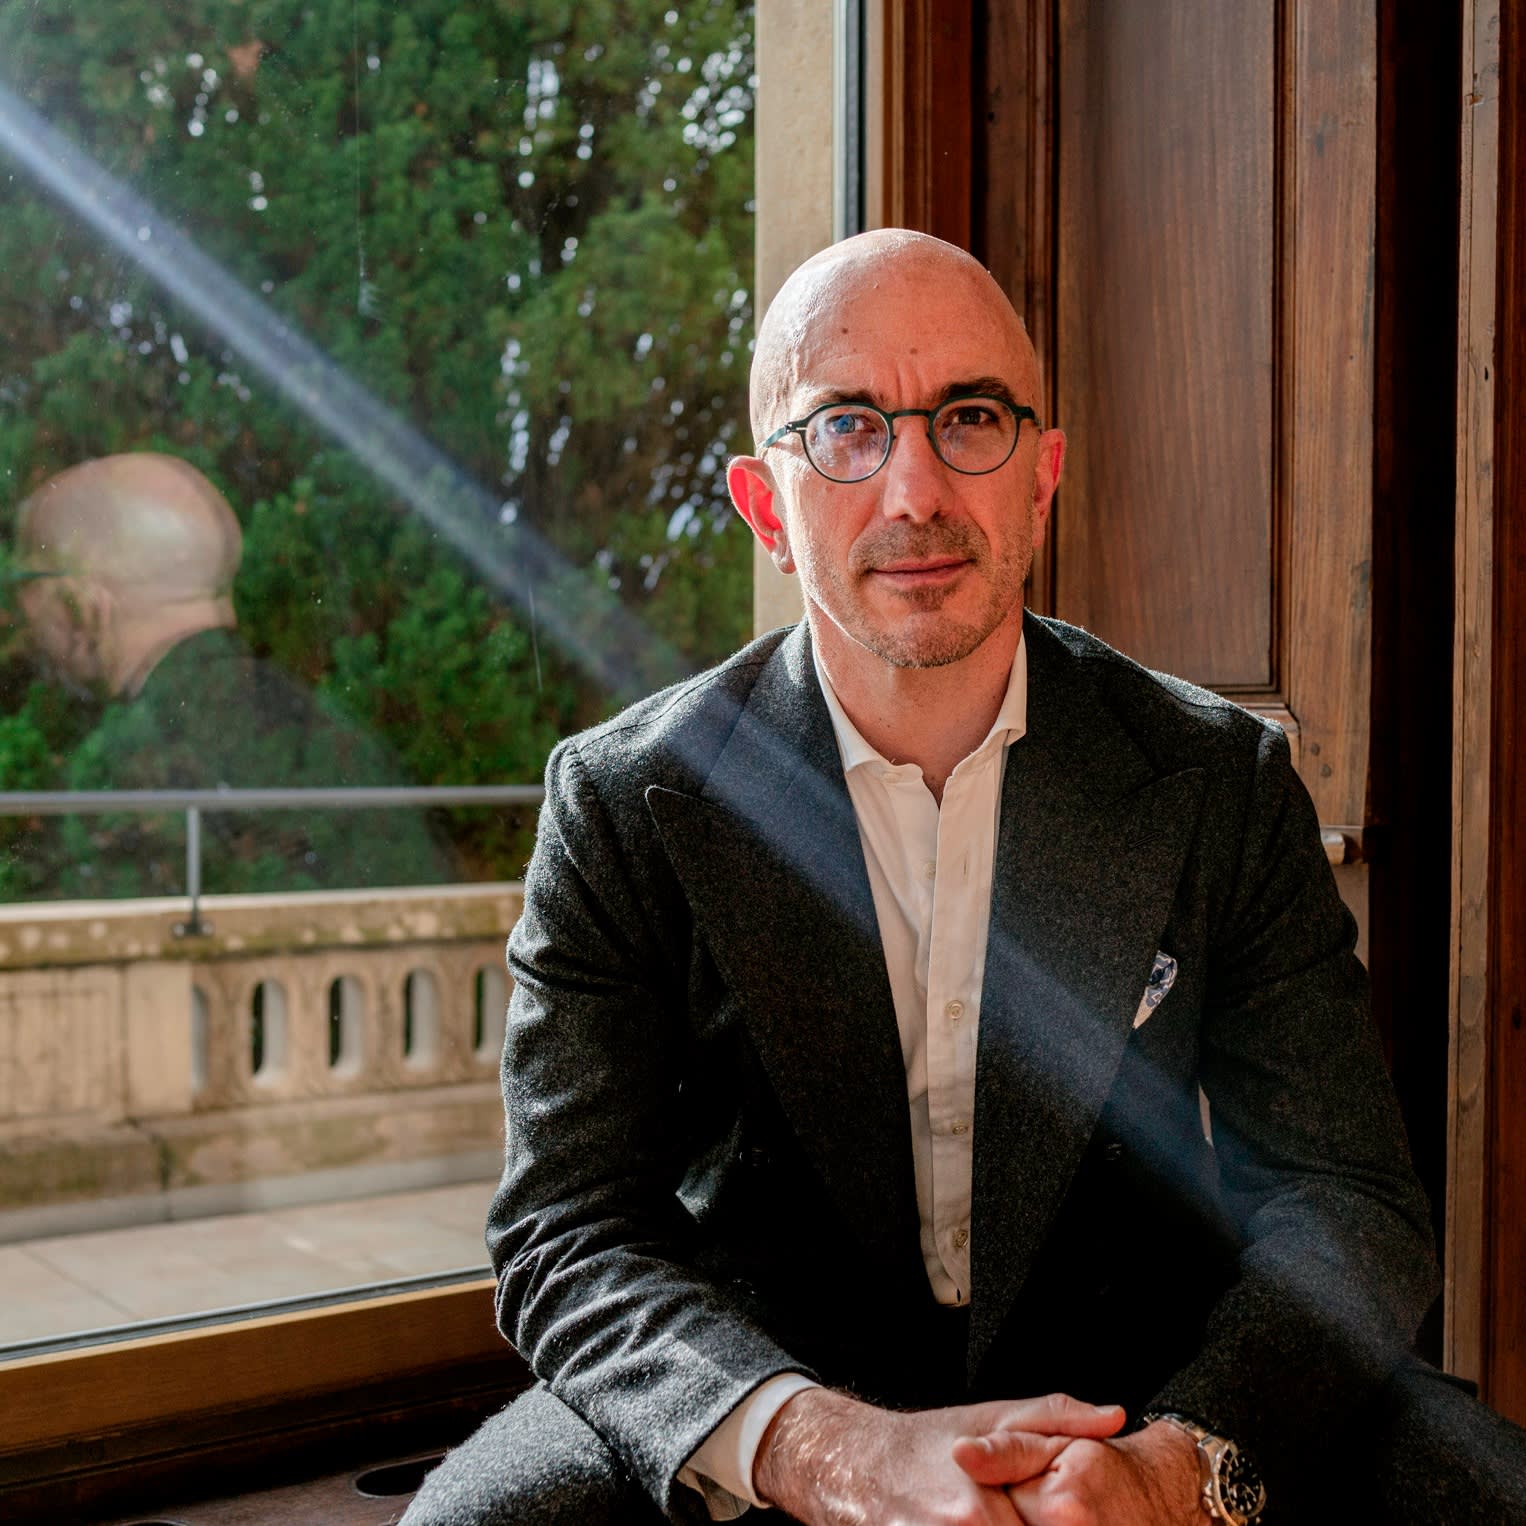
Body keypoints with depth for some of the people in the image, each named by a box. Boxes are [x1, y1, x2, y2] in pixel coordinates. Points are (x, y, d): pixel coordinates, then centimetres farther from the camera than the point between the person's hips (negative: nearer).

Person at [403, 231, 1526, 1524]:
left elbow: (1345, 1194, -7)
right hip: (769, 1370, -1)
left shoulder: (1226, 785, -5)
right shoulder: (622, 804, -8)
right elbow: (571, 1236, -12)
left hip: (1138, 1383, 2)